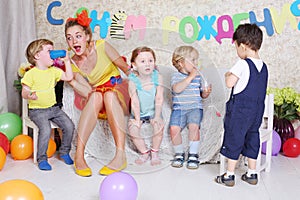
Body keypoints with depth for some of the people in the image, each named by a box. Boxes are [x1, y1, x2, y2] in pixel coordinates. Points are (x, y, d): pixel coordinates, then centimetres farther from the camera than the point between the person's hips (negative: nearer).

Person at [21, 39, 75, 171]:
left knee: (69, 126, -8)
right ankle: (42, 159, -9)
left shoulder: (54, 71, 9)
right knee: (45, 129, -28)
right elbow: (24, 93, -9)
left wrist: (67, 61, 3)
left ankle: (64, 152, 14)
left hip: (53, 108, 6)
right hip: (37, 110, -6)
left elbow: (69, 77, 6)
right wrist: (30, 95, -33)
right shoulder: (31, 74, -9)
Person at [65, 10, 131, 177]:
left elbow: (125, 67, -3)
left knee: (109, 94, -37)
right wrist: (69, 78, -24)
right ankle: (79, 155, -39)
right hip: (96, 103, 1)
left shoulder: (101, 46, -7)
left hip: (118, 91, -1)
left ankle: (120, 155, -44)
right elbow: (88, 92, -12)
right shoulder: (73, 63, -1)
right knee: (96, 96, -36)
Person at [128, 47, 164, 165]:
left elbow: (159, 99, -12)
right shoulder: (133, 81, -17)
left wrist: (157, 116, -16)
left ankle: (154, 152, -2)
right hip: (138, 113, 0)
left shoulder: (157, 77, -13)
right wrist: (137, 119, -17)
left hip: (153, 111, 0)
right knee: (132, 128, -22)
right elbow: (135, 102, -16)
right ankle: (144, 152, 2)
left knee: (159, 125, -25)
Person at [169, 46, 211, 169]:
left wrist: (206, 92, -7)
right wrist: (190, 77, -18)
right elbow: (177, 89, -19)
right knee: (174, 128, -24)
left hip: (195, 107, 1)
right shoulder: (176, 76, 2)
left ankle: (193, 155, -8)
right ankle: (179, 154, 2)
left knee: (194, 126, -27)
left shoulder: (198, 76, 12)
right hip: (179, 108, -1)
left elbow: (202, 95, 17)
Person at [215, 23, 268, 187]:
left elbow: (230, 83, -20)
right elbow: (260, 89, 13)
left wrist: (228, 75, 1)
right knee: (252, 138, 16)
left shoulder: (243, 64, -15)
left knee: (234, 139, 3)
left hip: (239, 109, -7)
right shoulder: (263, 66, 7)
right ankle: (252, 174, 25)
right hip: (257, 110, 7)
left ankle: (229, 175, 11)